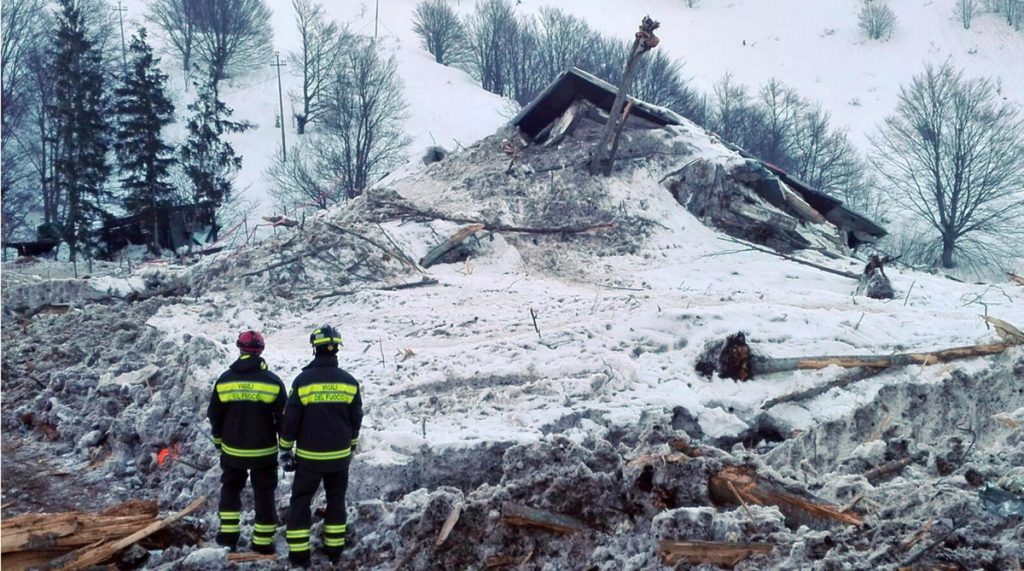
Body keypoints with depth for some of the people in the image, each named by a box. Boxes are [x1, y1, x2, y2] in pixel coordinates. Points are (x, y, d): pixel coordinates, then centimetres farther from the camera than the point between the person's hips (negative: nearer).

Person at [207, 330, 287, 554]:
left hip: (232, 450, 2)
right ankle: (263, 542, 12)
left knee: (230, 488, 22)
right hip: (264, 451, -1)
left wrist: (218, 440, 19)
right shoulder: (272, 381, -11)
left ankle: (228, 534, 18)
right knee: (264, 493, 9)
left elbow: (214, 415, 3)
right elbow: (283, 417, -6)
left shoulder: (224, 380, -6)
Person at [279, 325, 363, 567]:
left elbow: (291, 419, -9)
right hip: (339, 455, 3)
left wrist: (285, 450, 2)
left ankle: (299, 553, 6)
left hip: (309, 455, -3)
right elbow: (356, 420, 6)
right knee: (336, 500, 16)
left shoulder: (303, 380, -13)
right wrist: (351, 448, 20)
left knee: (301, 500, 8)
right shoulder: (349, 381, -3)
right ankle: (334, 549, 21)